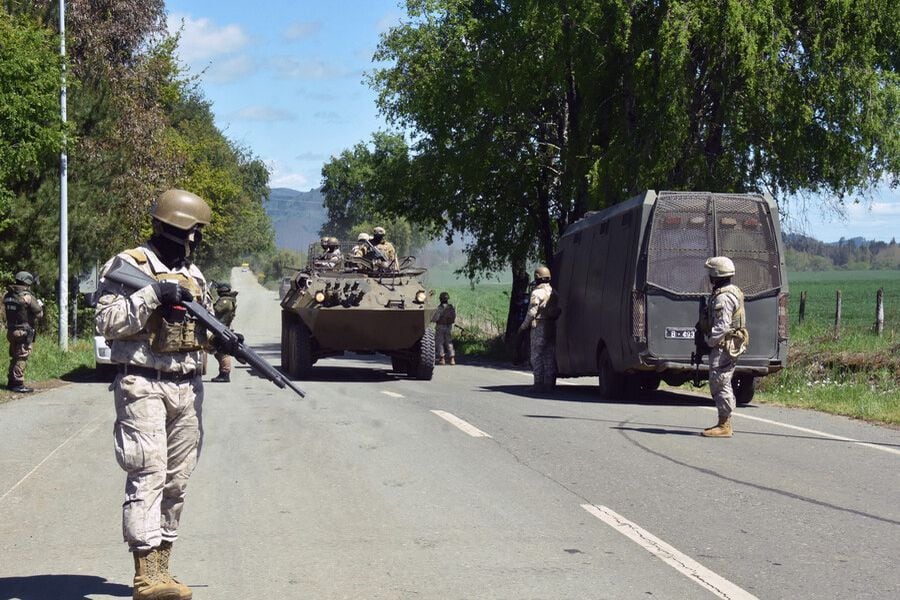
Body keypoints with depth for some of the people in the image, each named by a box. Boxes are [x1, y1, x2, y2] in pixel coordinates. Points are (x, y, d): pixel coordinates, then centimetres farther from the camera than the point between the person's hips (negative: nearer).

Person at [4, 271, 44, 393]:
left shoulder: (8, 295, 6)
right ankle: (18, 384, -5)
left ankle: (11, 382, 23)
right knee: (21, 358, -4)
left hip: (11, 331, 7)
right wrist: (40, 304, 11)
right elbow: (39, 313, -10)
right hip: (24, 332, -7)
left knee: (14, 357, 18)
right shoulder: (27, 296, -15)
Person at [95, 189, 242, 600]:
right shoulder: (128, 265, -6)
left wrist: (220, 341, 0)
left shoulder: (194, 275, 16)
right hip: (143, 387, -7)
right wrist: (153, 294, -21)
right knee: (148, 476, -13)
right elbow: (106, 322, -14)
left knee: (177, 481, 8)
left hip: (187, 389, 7)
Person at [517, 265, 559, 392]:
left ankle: (539, 383, -6)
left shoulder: (537, 293, -12)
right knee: (550, 356, 9)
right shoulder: (553, 292, 13)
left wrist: (523, 326, -4)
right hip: (552, 328, 7)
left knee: (537, 356, -3)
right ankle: (549, 383, 10)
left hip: (539, 328, -7)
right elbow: (557, 311, 15)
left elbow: (532, 312, -13)